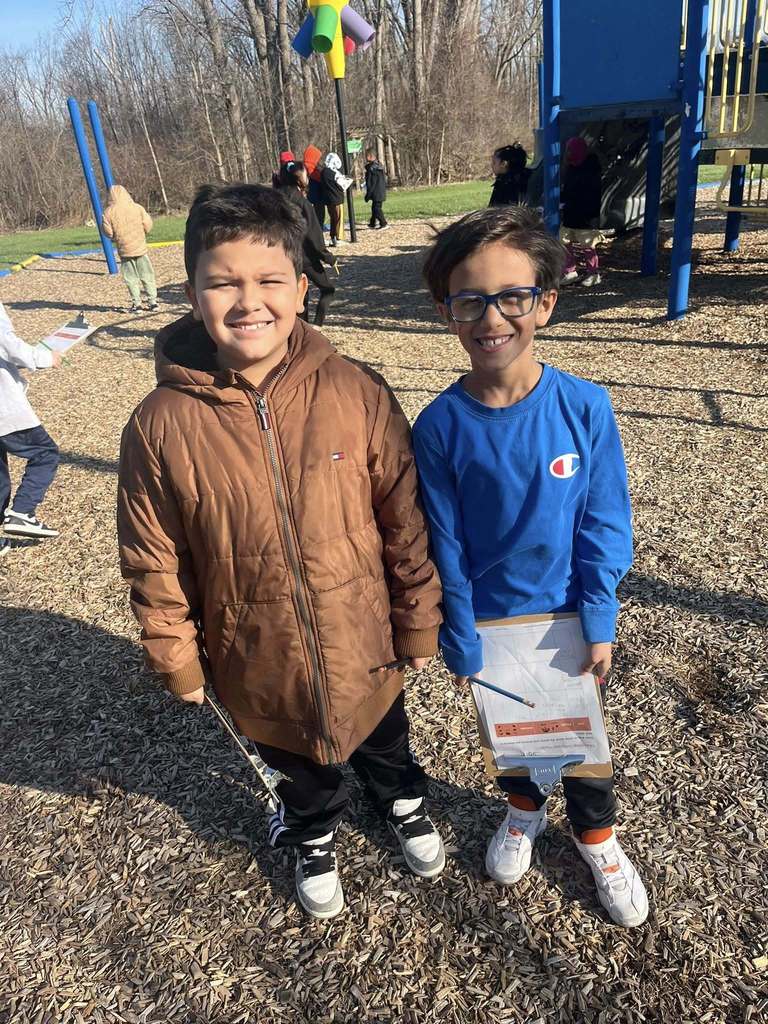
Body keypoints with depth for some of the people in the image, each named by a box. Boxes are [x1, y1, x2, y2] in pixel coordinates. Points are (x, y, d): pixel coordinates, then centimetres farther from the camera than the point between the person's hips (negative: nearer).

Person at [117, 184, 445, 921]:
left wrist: (418, 627, -3)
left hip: (363, 646, 0)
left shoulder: (357, 393, -19)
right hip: (261, 666, 0)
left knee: (383, 745, 31)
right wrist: (178, 663, 0)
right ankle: (314, 839, 63)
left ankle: (403, 803, 65)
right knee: (300, 772, 29)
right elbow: (155, 564, -7)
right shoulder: (161, 425, -18)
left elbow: (405, 523, -10)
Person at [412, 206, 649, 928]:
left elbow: (604, 523, -10)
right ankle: (524, 807, 55)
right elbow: (445, 544, -11)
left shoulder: (585, 407, -18)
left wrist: (600, 624, -9)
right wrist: (461, 643, -7)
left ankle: (595, 834, 49)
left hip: (569, 614, 0)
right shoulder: (440, 426, -18)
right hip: (490, 619, 0)